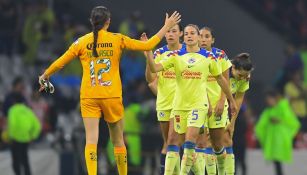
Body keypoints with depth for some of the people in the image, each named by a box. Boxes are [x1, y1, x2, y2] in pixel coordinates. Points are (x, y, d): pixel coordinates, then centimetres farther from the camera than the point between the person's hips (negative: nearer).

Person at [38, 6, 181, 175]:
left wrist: (44, 76, 25)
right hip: (112, 96, 0)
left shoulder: (82, 42, 1)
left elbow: (60, 62, 7)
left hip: (88, 97, 0)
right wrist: (166, 27, 12)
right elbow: (147, 45, 1)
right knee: (118, 140, 14)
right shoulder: (117, 39, 0)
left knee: (91, 140, -7)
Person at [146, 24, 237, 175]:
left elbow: (220, 79, 14)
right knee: (173, 140, 3)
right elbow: (154, 68, -7)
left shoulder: (208, 57, 3)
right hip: (179, 104, 2)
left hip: (198, 104, -2)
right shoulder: (176, 56, 2)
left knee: (190, 139, -16)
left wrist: (231, 100, 19)